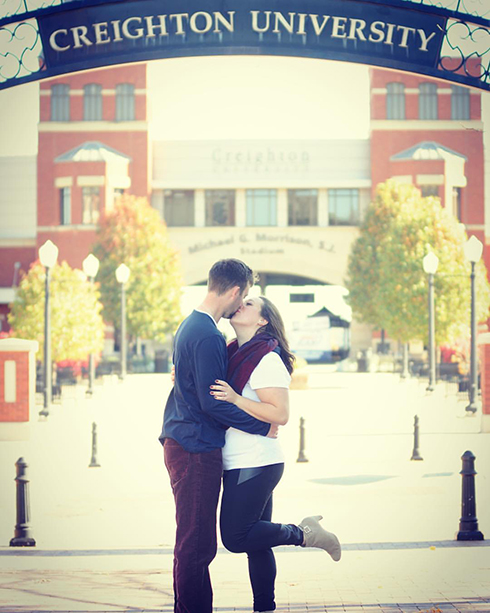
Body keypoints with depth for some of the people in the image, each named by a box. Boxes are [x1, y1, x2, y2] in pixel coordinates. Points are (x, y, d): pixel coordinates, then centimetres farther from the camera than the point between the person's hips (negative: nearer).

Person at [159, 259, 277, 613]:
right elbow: (213, 403, -20)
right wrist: (263, 427, -12)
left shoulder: (191, 326, 15)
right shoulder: (207, 337, -18)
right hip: (196, 450, -11)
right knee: (196, 544, -7)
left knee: (195, 542, 15)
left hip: (183, 445, 11)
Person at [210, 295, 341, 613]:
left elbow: (280, 414, -20)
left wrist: (236, 399, -25)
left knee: (236, 537, -8)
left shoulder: (267, 360, -14)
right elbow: (214, 396, 26)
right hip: (243, 464, 9)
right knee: (255, 541, 11)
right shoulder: (235, 354, 12)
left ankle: (303, 533, 3)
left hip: (254, 466, -9)